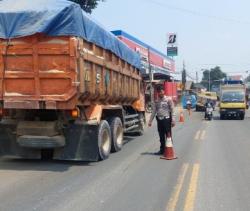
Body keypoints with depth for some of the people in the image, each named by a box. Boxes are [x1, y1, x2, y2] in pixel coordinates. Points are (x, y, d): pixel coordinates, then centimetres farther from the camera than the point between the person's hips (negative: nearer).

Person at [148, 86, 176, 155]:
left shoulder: (168, 100, -4)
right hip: (159, 120, 5)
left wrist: (173, 120, -13)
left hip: (166, 119, -5)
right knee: (161, 136, 12)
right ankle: (162, 150, 21)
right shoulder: (156, 101, 10)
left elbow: (172, 110, -6)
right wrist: (150, 121, 10)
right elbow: (153, 112, 13)